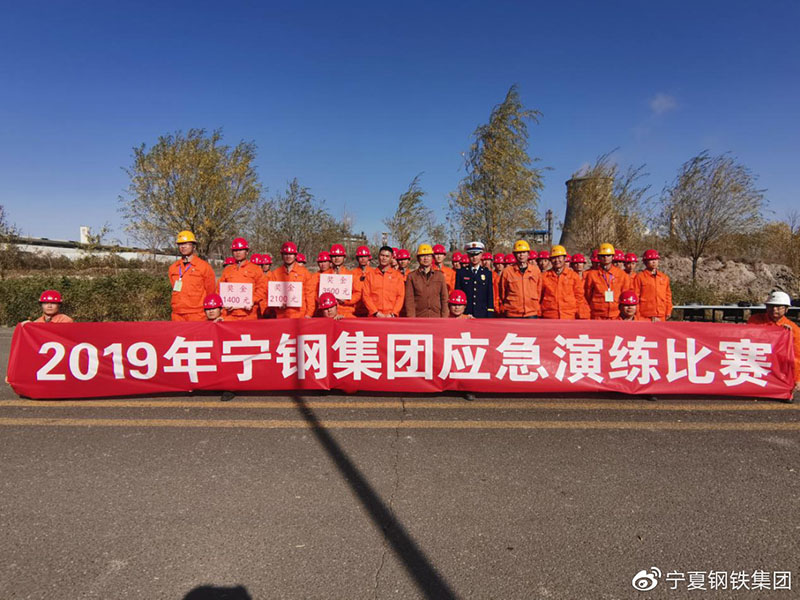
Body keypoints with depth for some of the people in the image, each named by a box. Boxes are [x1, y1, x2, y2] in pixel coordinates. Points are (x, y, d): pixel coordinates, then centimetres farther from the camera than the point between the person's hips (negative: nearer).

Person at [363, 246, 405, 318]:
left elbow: (401, 296, 4)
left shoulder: (398, 276, 9)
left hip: (391, 317, 0)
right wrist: (376, 312, -6)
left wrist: (393, 314, -8)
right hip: (374, 316, 0)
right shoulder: (370, 275, 10)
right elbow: (366, 295, 4)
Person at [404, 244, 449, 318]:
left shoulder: (440, 275, 10)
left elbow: (444, 298, 9)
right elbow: (409, 299, 0)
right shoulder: (411, 276, 5)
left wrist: (444, 318, 1)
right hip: (418, 319, -1)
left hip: (436, 318, 2)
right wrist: (411, 319, -9)